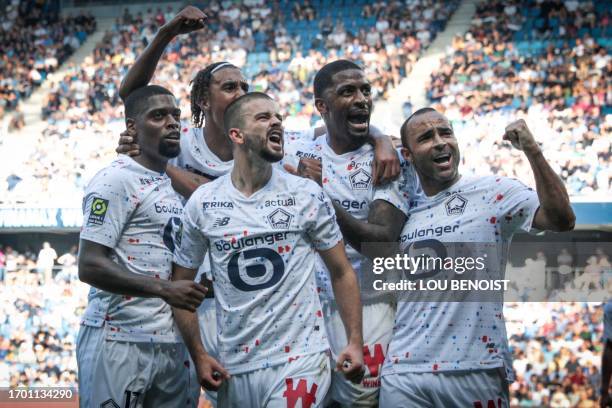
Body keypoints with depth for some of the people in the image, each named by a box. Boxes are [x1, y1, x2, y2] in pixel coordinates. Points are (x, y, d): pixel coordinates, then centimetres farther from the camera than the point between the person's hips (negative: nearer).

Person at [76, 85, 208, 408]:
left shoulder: (176, 184, 18)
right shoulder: (115, 181, -9)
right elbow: (90, 267, -17)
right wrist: (164, 289, -20)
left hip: (172, 344, 8)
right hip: (119, 343, -8)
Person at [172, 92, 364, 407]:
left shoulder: (307, 196, 0)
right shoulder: (202, 203, 2)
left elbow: (340, 272, 5)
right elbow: (182, 282, 10)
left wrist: (354, 341, -5)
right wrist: (199, 355, 2)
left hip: (298, 360, -2)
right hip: (234, 367, 2)